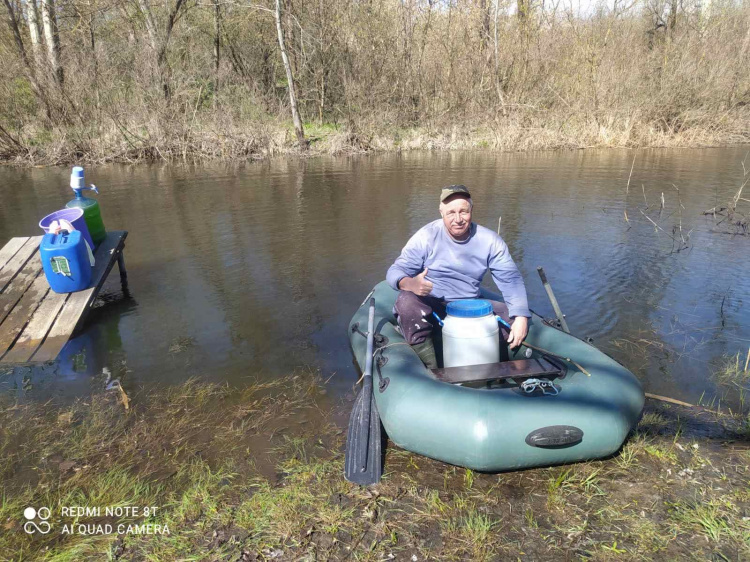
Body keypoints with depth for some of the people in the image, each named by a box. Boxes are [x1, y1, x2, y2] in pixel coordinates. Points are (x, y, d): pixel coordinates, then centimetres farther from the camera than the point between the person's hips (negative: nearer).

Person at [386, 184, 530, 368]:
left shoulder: (489, 240, -2)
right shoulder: (426, 236, -11)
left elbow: (511, 279, -2)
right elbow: (396, 271, -14)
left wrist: (521, 317, -17)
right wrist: (409, 283, -40)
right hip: (429, 307, -3)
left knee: (515, 318, -14)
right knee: (407, 301, -35)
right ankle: (430, 369, -24)